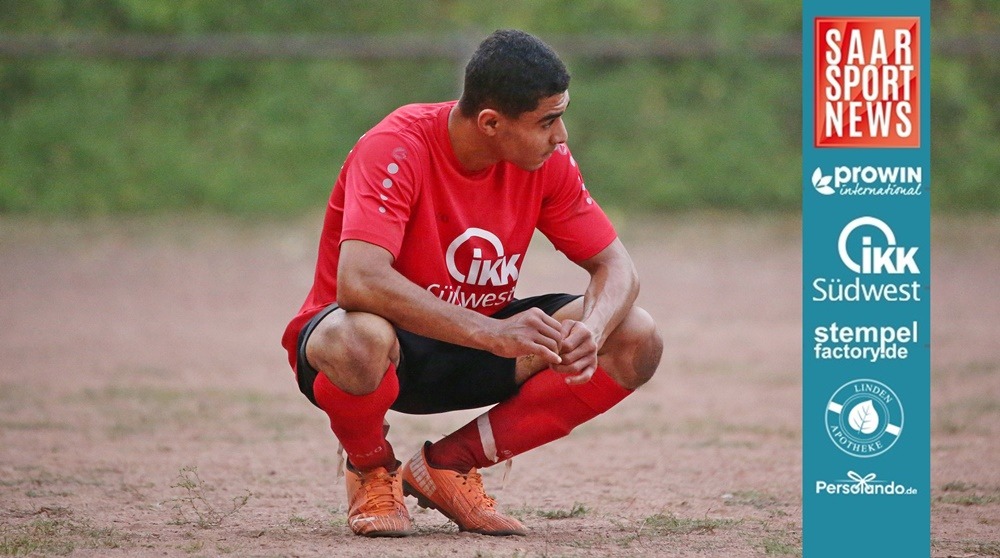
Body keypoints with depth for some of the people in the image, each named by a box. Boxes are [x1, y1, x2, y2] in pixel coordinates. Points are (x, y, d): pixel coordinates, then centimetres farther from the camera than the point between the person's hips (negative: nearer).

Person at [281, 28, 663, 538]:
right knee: (359, 338, -43)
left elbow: (614, 266, -3)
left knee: (636, 341, -14)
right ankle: (372, 471, -6)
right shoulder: (395, 149, -26)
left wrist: (590, 331, -28)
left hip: (472, 351, 6)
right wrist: (492, 333, -45)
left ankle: (450, 462, -3)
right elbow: (358, 281, -39)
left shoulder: (546, 158, -8)